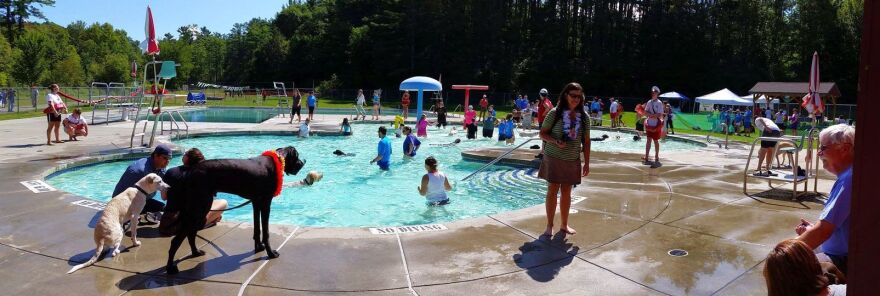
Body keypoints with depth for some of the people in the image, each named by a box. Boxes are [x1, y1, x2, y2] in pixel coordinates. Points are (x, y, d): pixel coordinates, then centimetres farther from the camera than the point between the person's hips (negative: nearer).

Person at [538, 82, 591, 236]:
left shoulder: (583, 116, 1)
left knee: (566, 192, 11)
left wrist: (587, 163, 3)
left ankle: (564, 225, 24)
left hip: (572, 160, 3)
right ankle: (549, 225, 11)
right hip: (554, 158, -3)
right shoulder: (555, 113, -9)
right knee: (552, 190, 1)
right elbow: (543, 133, -5)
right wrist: (556, 142, -23)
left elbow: (586, 141, 5)